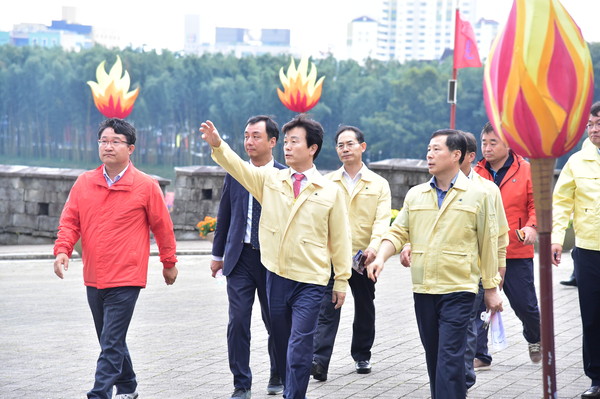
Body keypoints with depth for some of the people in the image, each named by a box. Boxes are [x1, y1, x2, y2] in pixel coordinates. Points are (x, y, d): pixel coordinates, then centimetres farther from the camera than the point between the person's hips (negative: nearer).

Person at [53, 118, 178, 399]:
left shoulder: (146, 186, -5)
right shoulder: (84, 183, 5)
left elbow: (162, 226, 3)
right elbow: (70, 221, 7)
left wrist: (169, 264, 10)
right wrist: (62, 250, -11)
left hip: (126, 279, -5)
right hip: (93, 278, 5)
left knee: (111, 343, -10)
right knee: (110, 340, 17)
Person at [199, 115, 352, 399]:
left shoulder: (330, 191, -2)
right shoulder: (270, 180, 5)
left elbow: (340, 238, 2)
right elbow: (238, 167, -9)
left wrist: (342, 280, 3)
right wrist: (217, 145, -28)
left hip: (310, 281, -4)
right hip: (277, 276, 4)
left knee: (299, 345, -10)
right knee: (281, 341, 14)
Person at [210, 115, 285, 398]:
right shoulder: (235, 174, 6)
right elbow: (224, 216, 13)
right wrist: (218, 254, 14)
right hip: (240, 258, 2)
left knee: (274, 322, 9)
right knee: (238, 321, -6)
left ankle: (278, 376, 30)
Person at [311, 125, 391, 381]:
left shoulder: (378, 185, 5)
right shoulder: (327, 183, 8)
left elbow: (382, 219, -6)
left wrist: (374, 245, -25)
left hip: (363, 258, 1)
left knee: (365, 309, 13)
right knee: (327, 308, -12)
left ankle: (362, 355, 29)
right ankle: (319, 361, -19)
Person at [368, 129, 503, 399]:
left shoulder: (477, 195, 0)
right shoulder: (415, 195, 11)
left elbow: (488, 244, 2)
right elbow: (398, 232, 9)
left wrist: (491, 288, 3)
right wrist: (381, 257, -11)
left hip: (458, 289, -4)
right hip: (423, 289, 5)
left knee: (450, 357, -11)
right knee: (433, 356, 11)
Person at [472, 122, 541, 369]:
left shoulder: (526, 171, -2)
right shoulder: (475, 174, 4)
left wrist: (532, 226, -18)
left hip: (516, 253, -2)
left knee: (524, 303, 8)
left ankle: (535, 339, 38)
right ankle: (479, 355, 1)